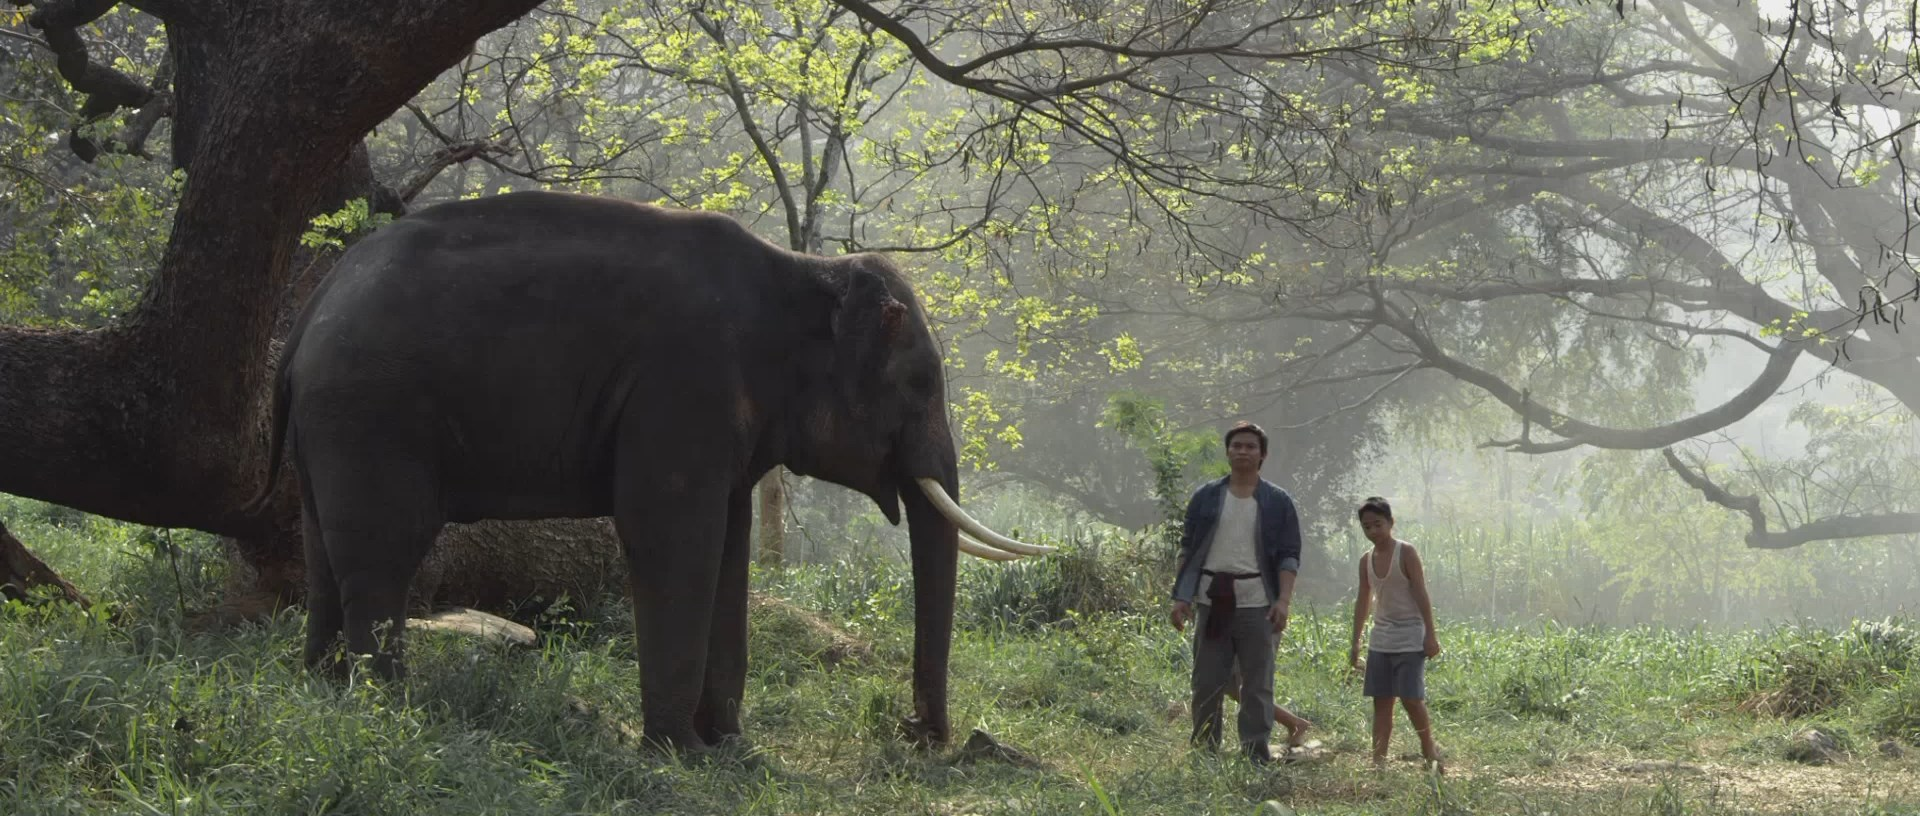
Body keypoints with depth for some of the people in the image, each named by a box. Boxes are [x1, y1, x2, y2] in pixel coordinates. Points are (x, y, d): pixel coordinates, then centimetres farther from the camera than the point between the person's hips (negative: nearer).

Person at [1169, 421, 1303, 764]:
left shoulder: (1278, 502, 6)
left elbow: (1289, 556, 3)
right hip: (1212, 602, 2)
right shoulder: (1206, 497, 11)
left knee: (1258, 685, -1)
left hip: (1257, 606, -2)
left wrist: (1283, 601, -11)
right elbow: (1187, 549, 11)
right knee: (1206, 684, 3)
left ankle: (1257, 755, 1)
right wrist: (1181, 598, 2)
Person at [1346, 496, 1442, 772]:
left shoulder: (1406, 553, -9)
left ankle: (1430, 754, 7)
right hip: (1380, 640, 6)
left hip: (1409, 638, -6)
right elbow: (1364, 601, 15)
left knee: (1411, 698, -10)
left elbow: (1421, 594, -11)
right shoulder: (1366, 560, 8)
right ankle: (1378, 761, 0)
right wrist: (1355, 643, 14)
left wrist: (1431, 635, -15)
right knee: (1381, 701, 1)